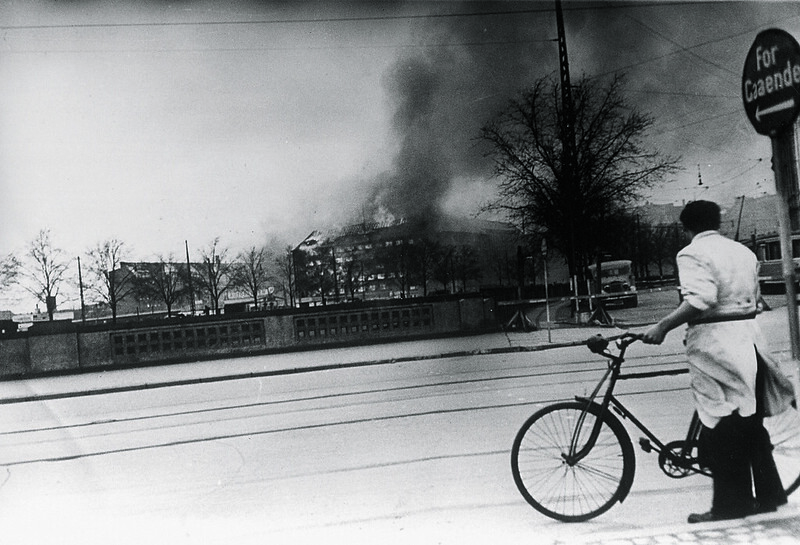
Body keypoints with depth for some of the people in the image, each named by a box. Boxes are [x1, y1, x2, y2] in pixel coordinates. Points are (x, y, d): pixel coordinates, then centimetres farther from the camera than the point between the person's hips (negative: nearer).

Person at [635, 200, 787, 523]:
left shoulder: (692, 254, -8)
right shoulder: (743, 251, 16)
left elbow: (699, 300, -23)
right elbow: (755, 298, 18)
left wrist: (662, 327, -21)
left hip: (713, 342, -8)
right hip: (749, 338, 8)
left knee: (722, 427, -2)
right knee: (751, 421, 15)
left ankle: (730, 507, 3)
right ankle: (767, 495, 23)